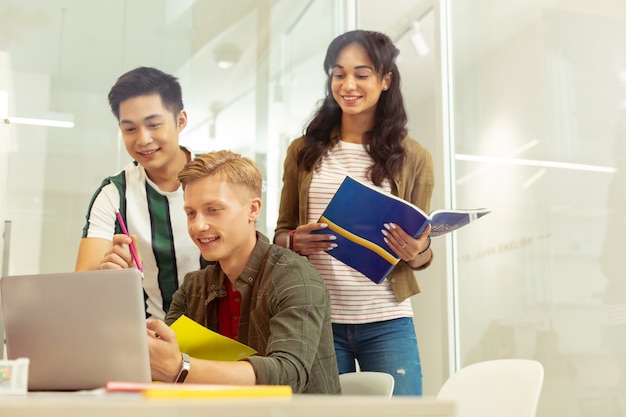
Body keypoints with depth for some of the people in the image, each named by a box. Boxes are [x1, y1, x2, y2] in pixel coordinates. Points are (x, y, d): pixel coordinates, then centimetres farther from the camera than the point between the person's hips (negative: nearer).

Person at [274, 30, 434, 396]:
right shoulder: (303, 152, 5)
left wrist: (416, 253, -16)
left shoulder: (413, 158, 2)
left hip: (387, 324, -1)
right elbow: (281, 233, 11)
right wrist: (295, 241, -12)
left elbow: (422, 251, 7)